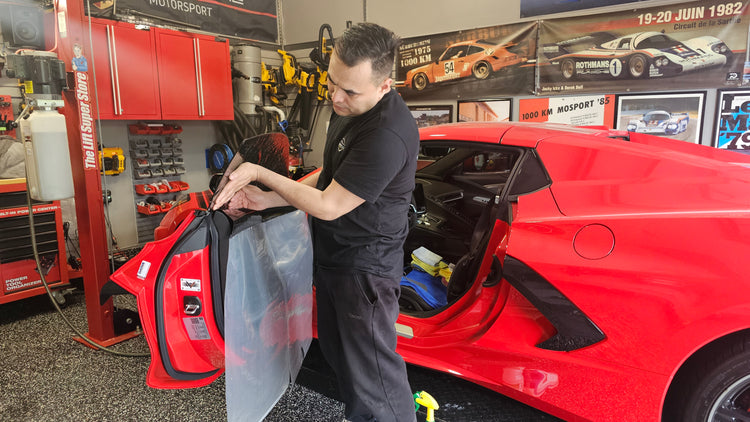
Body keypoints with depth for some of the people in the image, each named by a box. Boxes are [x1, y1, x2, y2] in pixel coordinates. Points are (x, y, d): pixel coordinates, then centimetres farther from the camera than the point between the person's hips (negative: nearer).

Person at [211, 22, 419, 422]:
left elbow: (327, 206, -25)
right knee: (336, 348, 25)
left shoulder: (387, 136, -31)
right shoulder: (346, 108, 2)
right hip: (332, 254, 10)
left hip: (363, 267, -10)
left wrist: (259, 173, -15)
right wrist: (268, 200, 1)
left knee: (371, 366, 3)